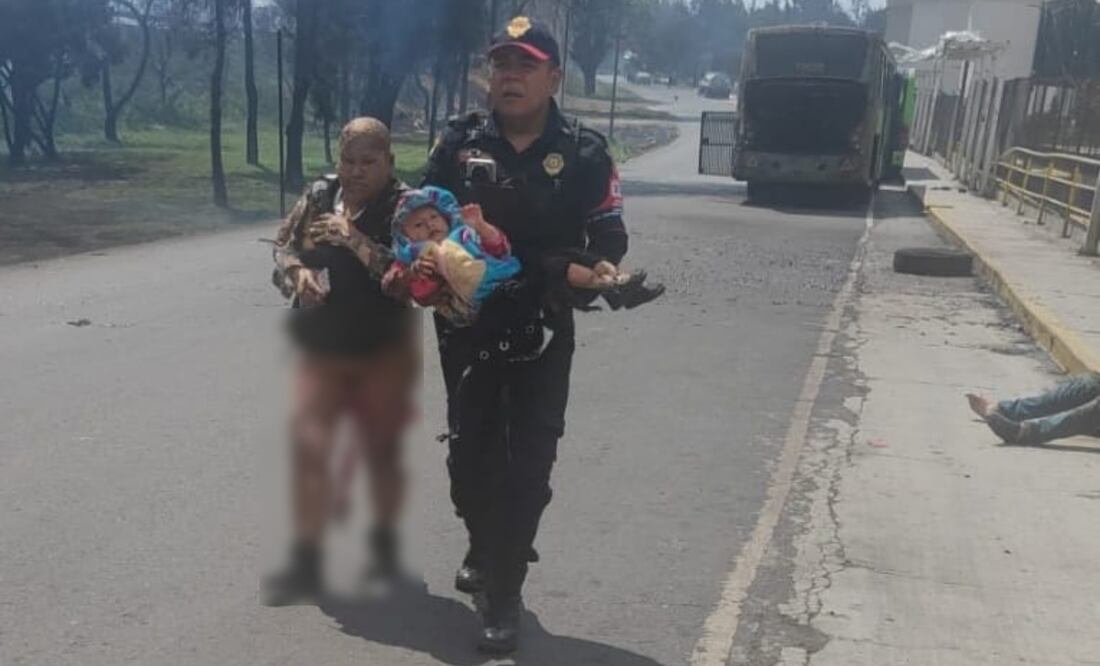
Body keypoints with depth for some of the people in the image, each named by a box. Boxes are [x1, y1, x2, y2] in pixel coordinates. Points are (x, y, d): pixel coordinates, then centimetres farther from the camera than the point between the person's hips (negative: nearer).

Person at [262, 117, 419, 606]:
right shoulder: (319, 196, 4)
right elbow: (283, 246, 11)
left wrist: (356, 242, -28)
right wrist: (298, 271, -10)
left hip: (383, 353, -3)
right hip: (322, 349, 4)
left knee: (380, 451, 10)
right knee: (307, 446, -3)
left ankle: (384, 543, 33)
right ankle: (305, 561, 8)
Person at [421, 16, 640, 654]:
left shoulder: (583, 152, -5)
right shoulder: (460, 142, 1)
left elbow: (610, 242, -3)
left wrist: (569, 285, -18)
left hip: (542, 334, -2)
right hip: (465, 327, 3)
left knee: (528, 465, 0)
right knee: (470, 453, 14)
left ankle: (504, 593, 12)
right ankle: (485, 550, 41)